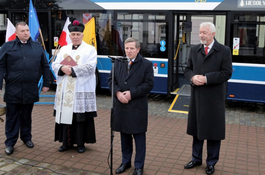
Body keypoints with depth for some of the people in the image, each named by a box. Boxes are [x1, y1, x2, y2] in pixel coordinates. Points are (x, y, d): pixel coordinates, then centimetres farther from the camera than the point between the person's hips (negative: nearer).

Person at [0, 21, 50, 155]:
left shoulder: (37, 47, 7)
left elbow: (45, 66, 11)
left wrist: (46, 84, 8)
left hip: (30, 89, 2)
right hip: (12, 89, -2)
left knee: (27, 115, 14)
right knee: (12, 116, 6)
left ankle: (26, 137, 30)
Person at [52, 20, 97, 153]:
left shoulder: (90, 50, 1)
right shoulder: (64, 49, 15)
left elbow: (90, 67, -12)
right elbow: (55, 65, 9)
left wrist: (72, 70, -17)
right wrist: (62, 68, -13)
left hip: (82, 90, -4)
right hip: (65, 90, 4)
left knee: (81, 117, 0)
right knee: (65, 115, 6)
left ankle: (80, 143, 13)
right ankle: (67, 142, 18)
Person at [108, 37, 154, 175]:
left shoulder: (146, 64, -3)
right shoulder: (118, 63, 10)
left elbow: (149, 84, -9)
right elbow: (111, 79, 7)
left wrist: (131, 93, -17)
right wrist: (118, 93, -12)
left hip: (137, 107, -4)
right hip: (121, 106, 4)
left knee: (139, 137, 5)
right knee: (124, 135, 16)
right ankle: (125, 162, 32)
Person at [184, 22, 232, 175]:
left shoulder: (224, 51, -4)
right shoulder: (194, 50, 8)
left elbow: (226, 73, -11)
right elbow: (188, 69, 9)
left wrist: (206, 78, -21)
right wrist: (193, 77, -14)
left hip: (215, 98, -4)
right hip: (197, 96, 4)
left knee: (214, 131, 7)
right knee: (197, 129, 14)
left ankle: (211, 162, 23)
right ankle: (196, 158, 31)